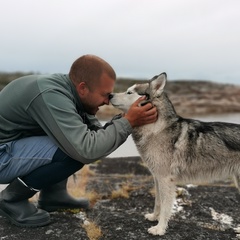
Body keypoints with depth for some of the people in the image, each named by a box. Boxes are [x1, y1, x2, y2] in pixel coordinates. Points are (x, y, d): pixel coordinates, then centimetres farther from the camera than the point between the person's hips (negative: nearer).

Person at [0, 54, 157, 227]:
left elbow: (96, 132, 1)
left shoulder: (64, 88, -3)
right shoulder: (51, 96, -31)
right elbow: (86, 150, -35)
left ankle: (53, 194, 11)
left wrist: (121, 120, -17)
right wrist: (128, 122, -27)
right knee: (75, 152, -26)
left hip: (18, 141, 9)